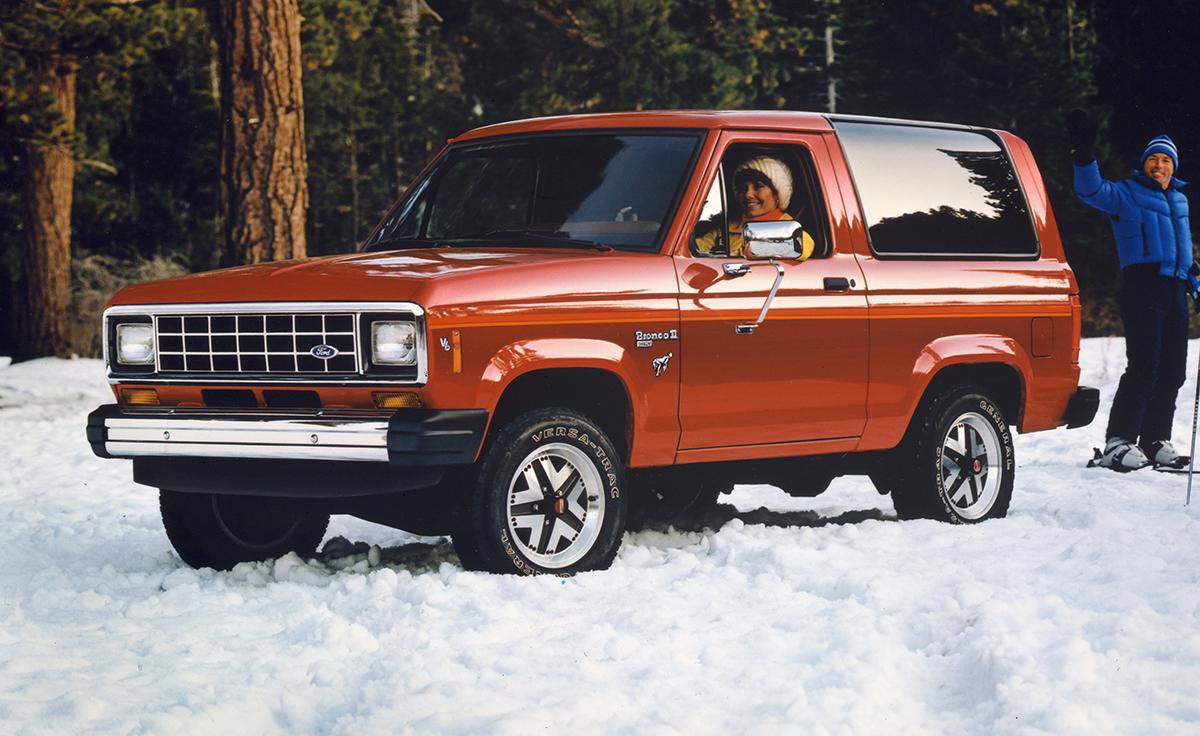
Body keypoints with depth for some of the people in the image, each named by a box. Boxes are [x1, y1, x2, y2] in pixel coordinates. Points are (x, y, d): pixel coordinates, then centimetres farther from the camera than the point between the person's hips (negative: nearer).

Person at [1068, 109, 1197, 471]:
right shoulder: (1127, 194, 2)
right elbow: (1092, 191, -16)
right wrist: (1084, 155, -29)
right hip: (1142, 288, -7)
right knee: (1143, 367, -15)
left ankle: (1155, 441, 14)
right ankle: (1118, 442, -14)